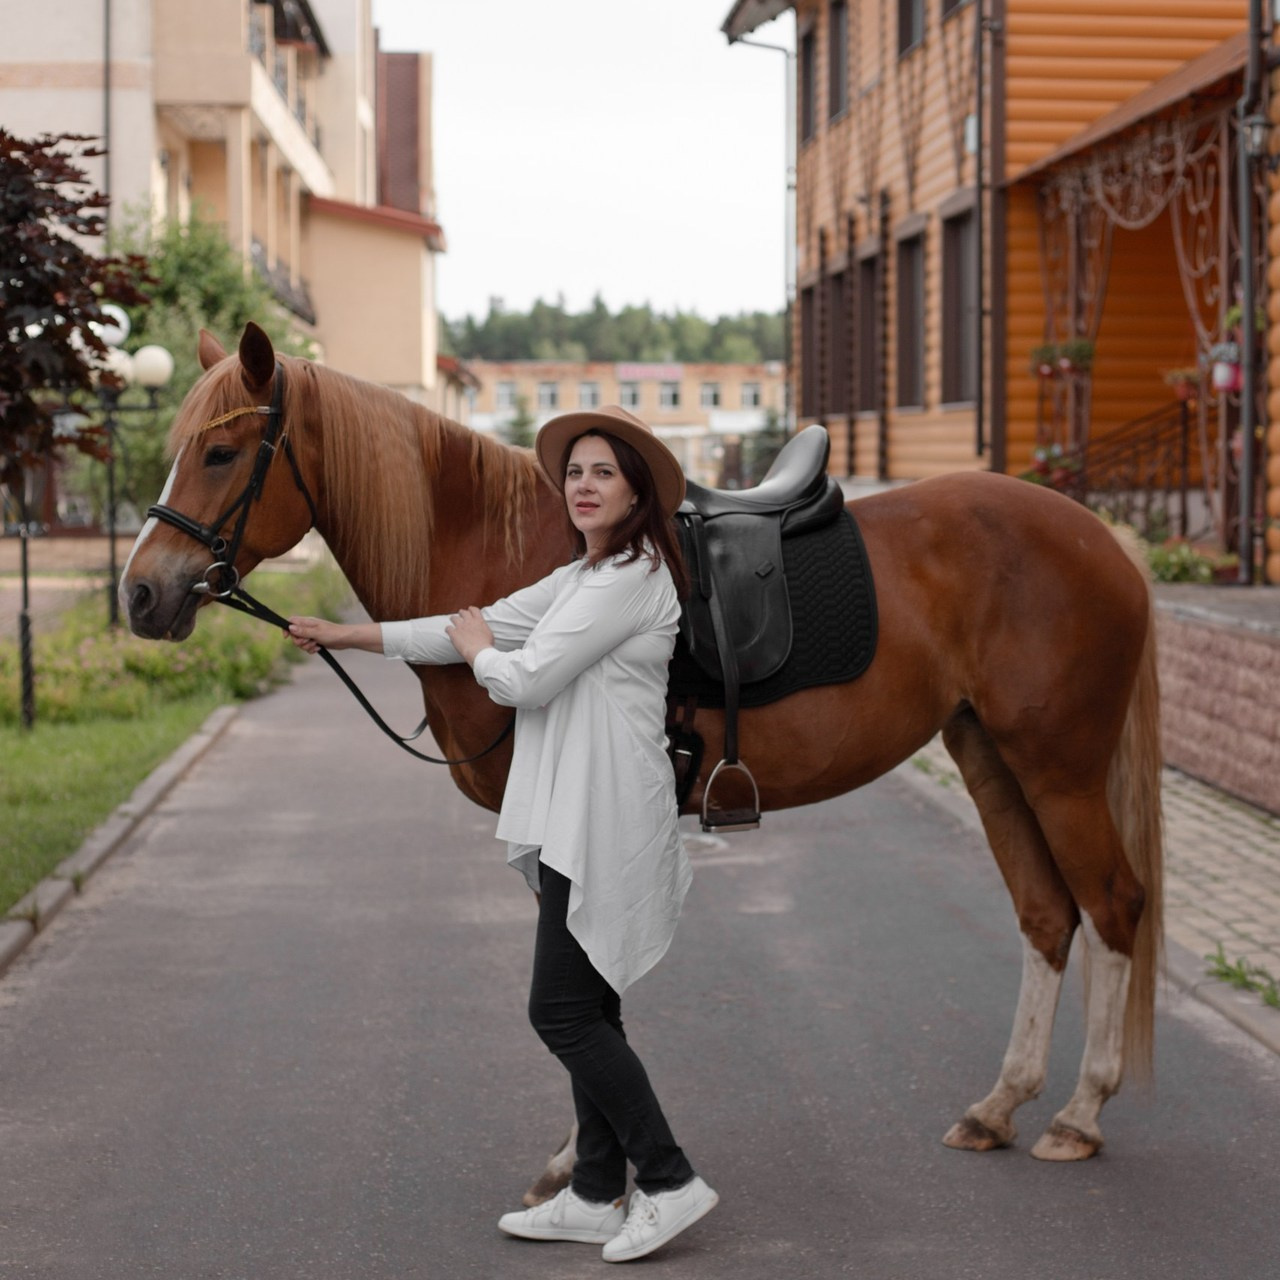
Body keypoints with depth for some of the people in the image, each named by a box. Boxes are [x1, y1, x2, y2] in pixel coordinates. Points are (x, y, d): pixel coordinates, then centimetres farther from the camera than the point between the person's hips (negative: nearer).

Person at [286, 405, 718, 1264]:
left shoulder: (631, 579, -15)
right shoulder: (583, 578, 17)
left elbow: (526, 678, -18)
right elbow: (484, 629, 18)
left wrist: (480, 647, 4)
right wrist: (347, 637, 18)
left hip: (602, 827, -10)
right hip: (578, 822, 10)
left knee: (563, 1011, -8)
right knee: (585, 1010, 12)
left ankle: (669, 1182, -1)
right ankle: (597, 1197, 19)